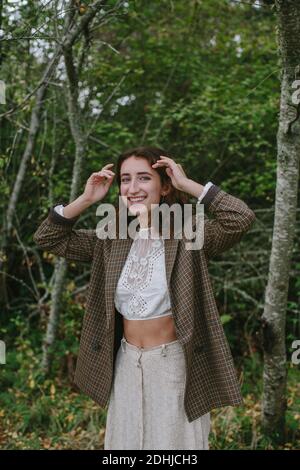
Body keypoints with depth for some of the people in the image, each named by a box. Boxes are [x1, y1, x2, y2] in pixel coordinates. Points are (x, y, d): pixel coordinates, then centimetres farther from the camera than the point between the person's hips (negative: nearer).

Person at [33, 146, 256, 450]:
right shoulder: (111, 239, 1)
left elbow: (242, 219, -27)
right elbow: (46, 238, 4)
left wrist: (187, 184, -23)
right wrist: (86, 199, -8)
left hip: (174, 362, -4)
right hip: (126, 363, 5)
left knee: (173, 440, 9)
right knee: (126, 441, 18)